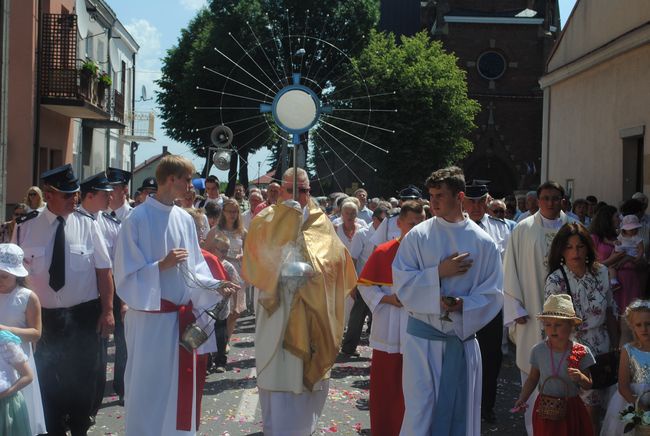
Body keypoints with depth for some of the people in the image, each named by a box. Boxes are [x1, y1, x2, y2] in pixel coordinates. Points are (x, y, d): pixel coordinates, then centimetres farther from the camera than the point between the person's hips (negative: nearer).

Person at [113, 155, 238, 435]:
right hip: (152, 318, -6)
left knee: (181, 385, 14)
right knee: (150, 388, 3)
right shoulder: (138, 219, -11)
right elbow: (127, 274, -12)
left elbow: (194, 268, 10)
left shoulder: (185, 219, 6)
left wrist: (215, 286, -5)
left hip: (183, 317, 6)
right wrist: (161, 265, -22)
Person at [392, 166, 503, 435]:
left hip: (463, 339, 1)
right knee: (420, 410, 1)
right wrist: (439, 272, -16)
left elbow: (492, 294, 0)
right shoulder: (418, 236, -2)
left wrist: (463, 304, -16)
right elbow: (401, 284, -6)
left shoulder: (483, 243, 0)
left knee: (460, 410, 10)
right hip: (423, 338, -1)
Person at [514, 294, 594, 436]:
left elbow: (588, 385, -3)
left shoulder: (581, 352, -10)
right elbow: (532, 379, 6)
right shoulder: (538, 351, -6)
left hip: (571, 408, -1)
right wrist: (522, 399, -7)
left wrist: (580, 378, -24)